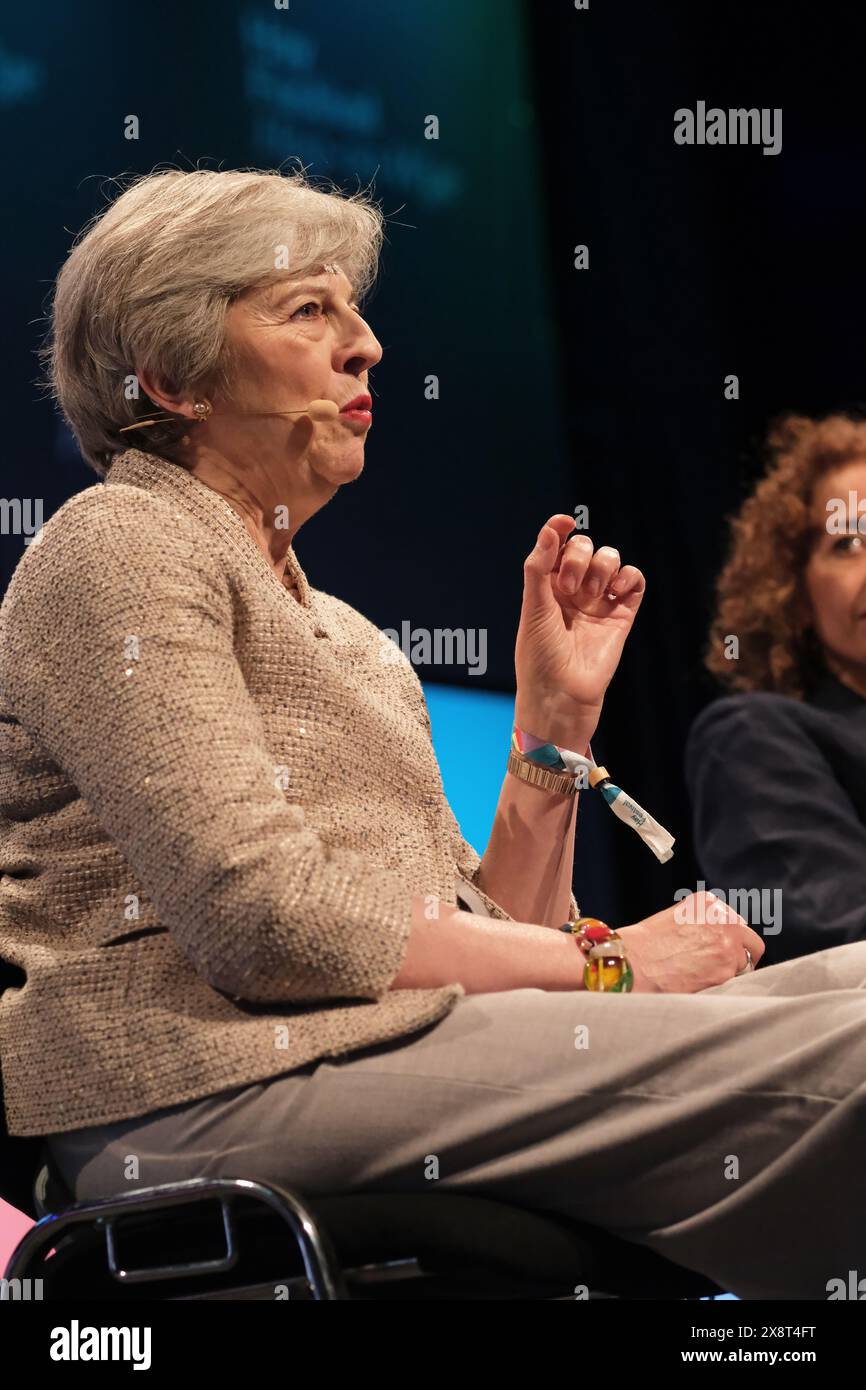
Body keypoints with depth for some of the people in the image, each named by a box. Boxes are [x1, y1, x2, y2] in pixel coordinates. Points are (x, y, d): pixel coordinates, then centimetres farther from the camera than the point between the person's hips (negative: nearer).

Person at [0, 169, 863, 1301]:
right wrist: (605, 964, -9)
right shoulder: (118, 547, 1)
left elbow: (490, 927, 21)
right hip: (226, 1081, -9)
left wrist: (557, 716, 10)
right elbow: (264, 914, -14)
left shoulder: (333, 625, 28)